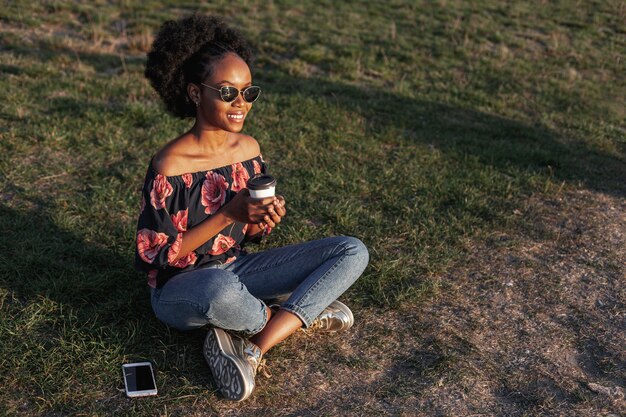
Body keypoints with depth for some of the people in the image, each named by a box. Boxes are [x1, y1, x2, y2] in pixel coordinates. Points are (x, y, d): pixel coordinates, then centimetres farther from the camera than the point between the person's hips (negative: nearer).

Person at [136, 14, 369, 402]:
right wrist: (228, 214, -24)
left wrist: (266, 220, -17)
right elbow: (153, 256, -17)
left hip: (235, 269, 6)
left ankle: (252, 349, -17)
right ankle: (303, 313, -8)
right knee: (222, 291, -44)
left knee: (353, 251, -5)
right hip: (180, 289, -6)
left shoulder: (250, 149, -2)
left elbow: (250, 233, 8)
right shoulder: (170, 165, -20)